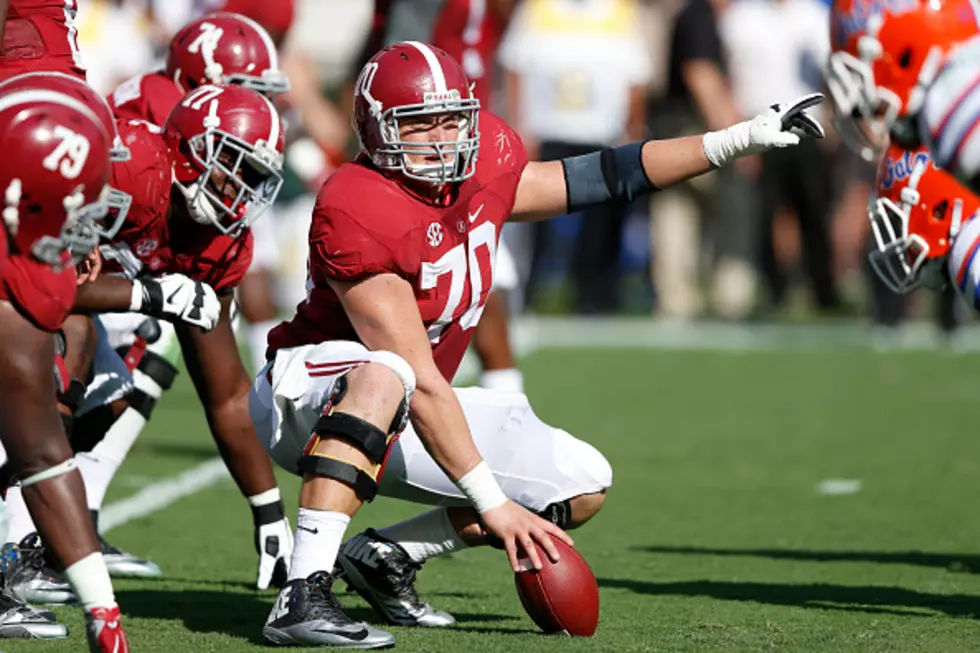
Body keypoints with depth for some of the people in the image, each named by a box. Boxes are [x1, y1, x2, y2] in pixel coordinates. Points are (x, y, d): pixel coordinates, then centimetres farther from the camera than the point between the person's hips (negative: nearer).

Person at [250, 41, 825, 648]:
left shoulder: (484, 173, -7)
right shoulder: (357, 215, -29)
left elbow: (599, 179, 8)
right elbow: (420, 381, -31)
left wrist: (742, 139, 4)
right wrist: (493, 503, -32)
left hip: (394, 417, 8)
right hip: (307, 395, -8)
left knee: (583, 485, 0)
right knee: (383, 374, -43)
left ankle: (388, 555, 5)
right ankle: (303, 596, -45)